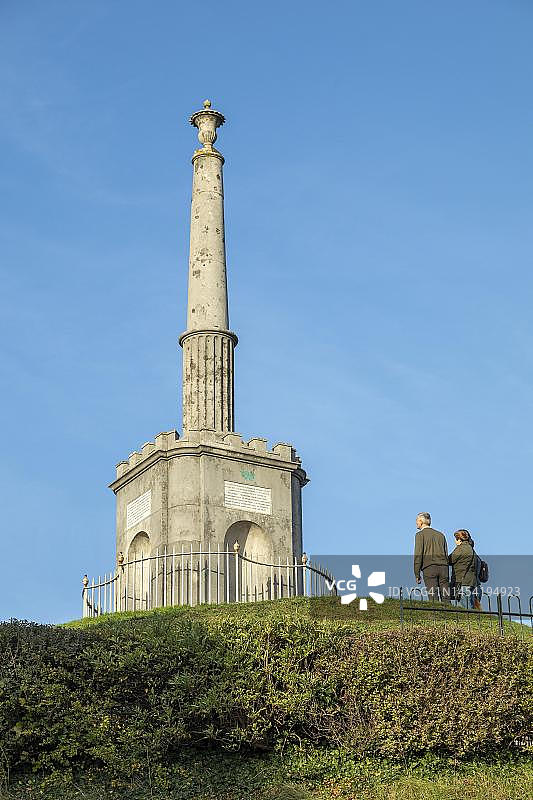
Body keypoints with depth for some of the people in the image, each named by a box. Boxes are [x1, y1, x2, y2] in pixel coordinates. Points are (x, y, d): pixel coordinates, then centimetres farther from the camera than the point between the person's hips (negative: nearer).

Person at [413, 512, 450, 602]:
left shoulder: (420, 535, 4)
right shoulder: (440, 535, 20)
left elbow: (418, 555, -4)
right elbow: (446, 554, 17)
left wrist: (417, 574, -2)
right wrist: (446, 573, 16)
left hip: (429, 567, -4)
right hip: (443, 567, 4)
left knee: (433, 597, -8)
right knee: (446, 597, 0)